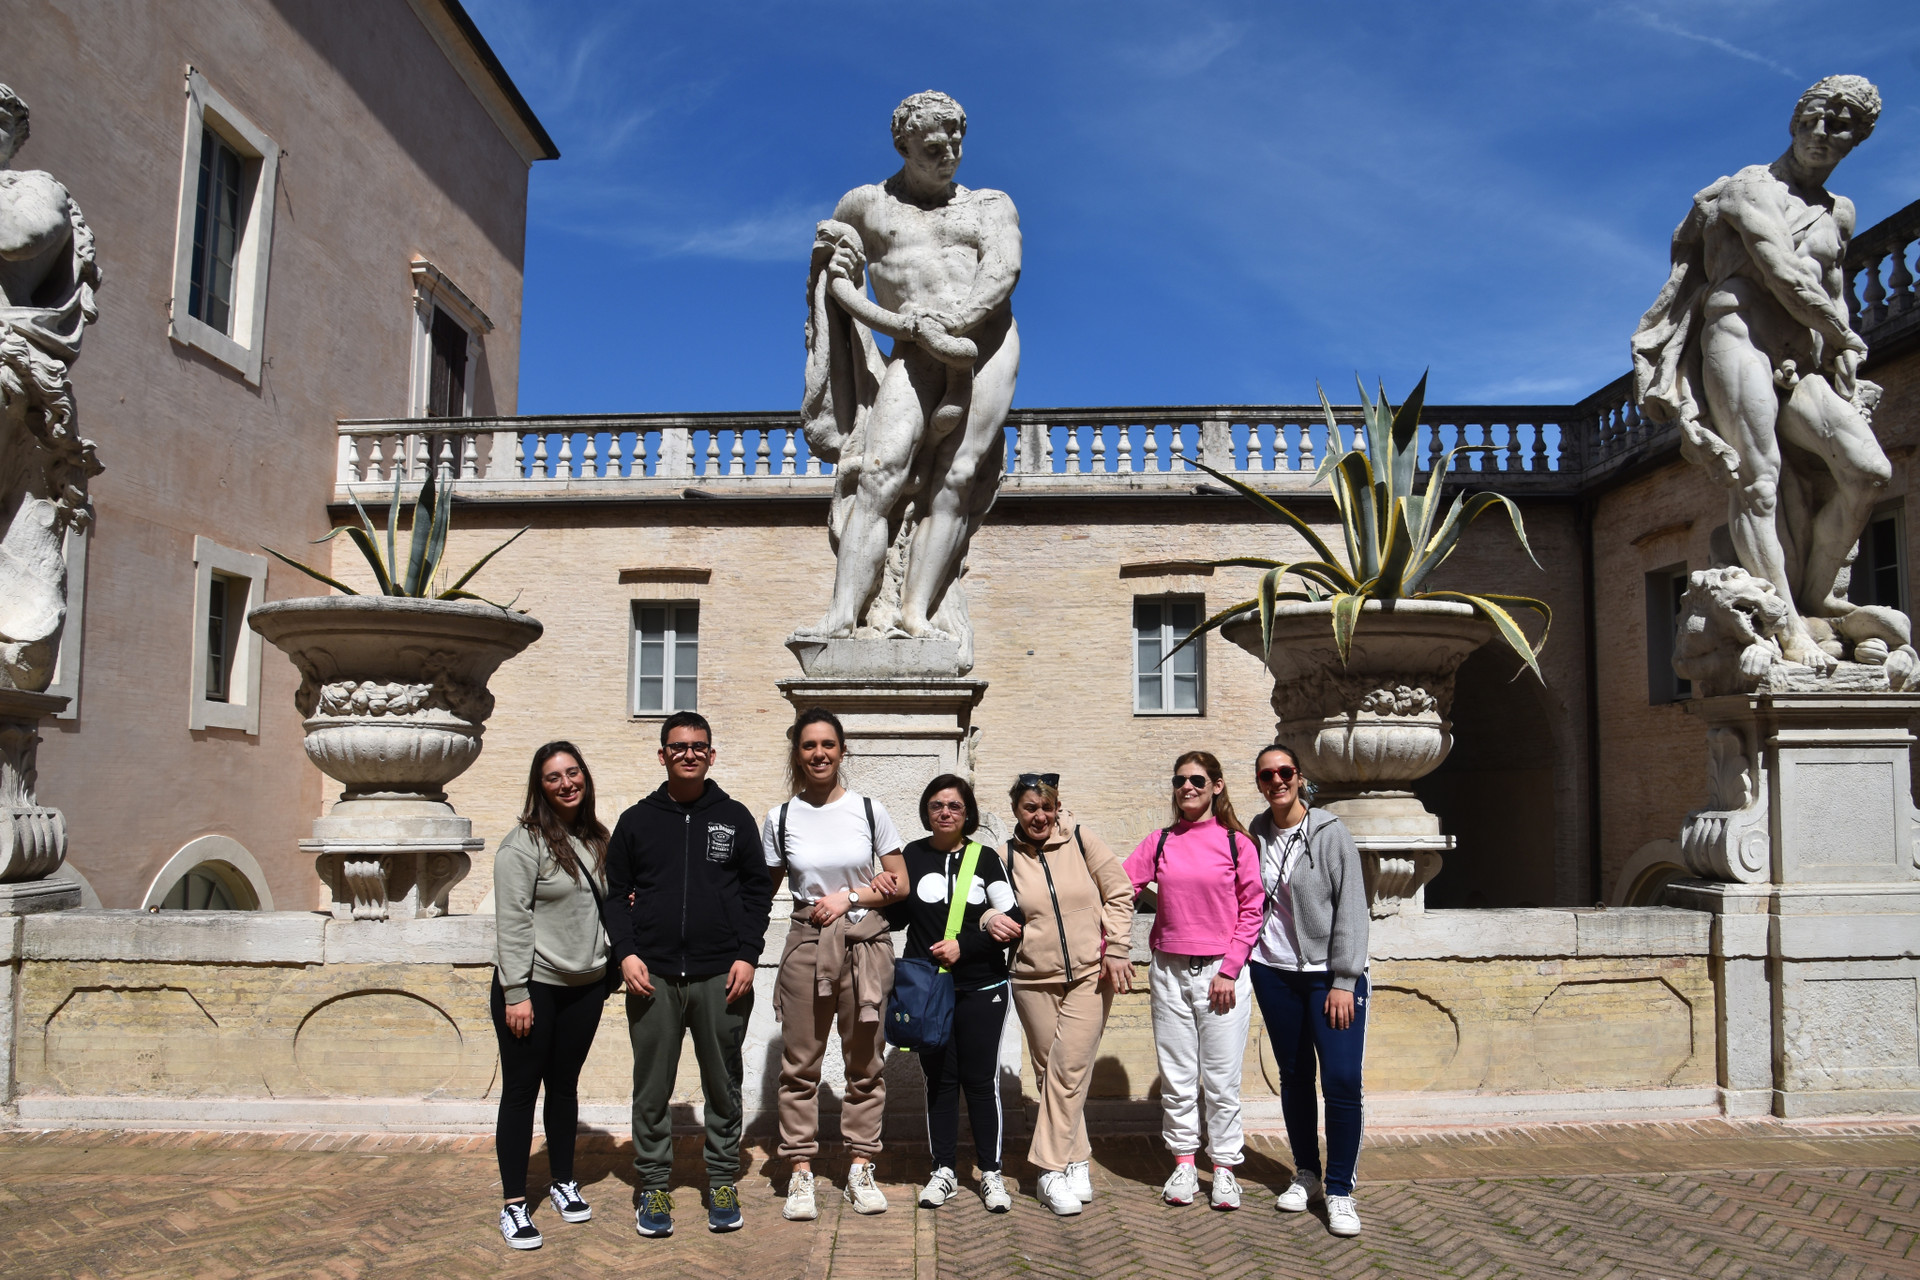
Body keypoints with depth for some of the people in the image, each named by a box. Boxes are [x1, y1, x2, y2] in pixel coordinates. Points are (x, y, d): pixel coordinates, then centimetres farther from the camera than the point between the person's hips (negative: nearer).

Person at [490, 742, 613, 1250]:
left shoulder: (597, 840, 8)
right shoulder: (524, 842, -11)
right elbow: (512, 921, -14)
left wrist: (608, 967, 8)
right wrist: (516, 993, -17)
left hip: (585, 986, 6)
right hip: (532, 985, -6)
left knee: (565, 1085, 17)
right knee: (521, 1090, 2)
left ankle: (563, 1182, 30)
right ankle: (514, 1204, 11)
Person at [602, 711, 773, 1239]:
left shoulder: (735, 818, 7)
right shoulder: (637, 820, 8)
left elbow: (758, 891, 7)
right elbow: (615, 893, 9)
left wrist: (747, 955, -3)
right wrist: (626, 952, -4)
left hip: (721, 977, 0)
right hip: (653, 977, 0)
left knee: (723, 1086, 8)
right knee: (652, 1089, 6)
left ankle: (723, 1181, 21)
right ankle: (653, 1185, 18)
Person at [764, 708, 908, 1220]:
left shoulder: (869, 810, 2)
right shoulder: (781, 818, 5)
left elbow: (899, 884, 4)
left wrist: (849, 897, -7)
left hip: (866, 943, 0)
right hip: (805, 944, 0)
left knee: (865, 1063, 6)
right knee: (799, 1064, 2)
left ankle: (861, 1169, 17)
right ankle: (800, 1174, 12)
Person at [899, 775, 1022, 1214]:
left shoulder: (986, 859, 3)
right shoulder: (911, 856, 5)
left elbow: (1012, 918, -2)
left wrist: (964, 945, -12)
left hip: (982, 988, -1)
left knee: (982, 1079, 1)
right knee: (939, 1079, 7)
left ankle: (991, 1173, 11)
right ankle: (944, 1171, 17)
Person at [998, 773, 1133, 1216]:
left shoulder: (1080, 840, -1)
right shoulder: (1006, 857, 3)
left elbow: (1119, 894, 1)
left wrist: (1116, 950, -5)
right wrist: (992, 922, -11)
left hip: (1090, 975, -2)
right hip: (1034, 980, 2)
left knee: (1069, 1068, -9)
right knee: (1049, 1072, 7)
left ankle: (1052, 1170, -3)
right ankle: (1075, 1163, 20)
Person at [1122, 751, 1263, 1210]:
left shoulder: (1237, 843, -1)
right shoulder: (1160, 842, 6)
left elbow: (1251, 911, -1)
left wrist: (1229, 970, -7)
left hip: (1221, 972, -2)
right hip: (1169, 971, 2)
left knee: (1221, 1078, 2)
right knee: (1177, 1077, 8)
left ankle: (1224, 1168, 16)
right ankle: (1183, 1165, 21)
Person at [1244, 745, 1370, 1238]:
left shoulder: (1330, 833, -7)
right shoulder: (1254, 836, 5)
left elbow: (1351, 909, -8)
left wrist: (1343, 980, -12)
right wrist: (1238, 965, 6)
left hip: (1331, 974, -3)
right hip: (1275, 973, 4)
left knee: (1342, 1079, -10)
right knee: (1294, 1076, 10)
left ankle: (1339, 1191, 2)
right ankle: (1306, 1176, 26)